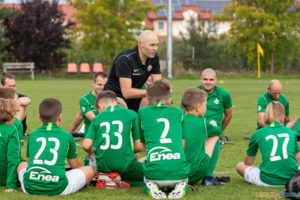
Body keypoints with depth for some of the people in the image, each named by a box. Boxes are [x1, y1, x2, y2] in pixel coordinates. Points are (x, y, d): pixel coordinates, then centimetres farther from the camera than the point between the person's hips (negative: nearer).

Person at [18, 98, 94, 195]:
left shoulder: (33, 135, 15)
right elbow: (76, 166, 23)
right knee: (89, 170, 17)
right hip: (57, 188, -2)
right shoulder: (67, 136, 10)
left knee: (22, 165, 34)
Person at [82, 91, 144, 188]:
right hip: (125, 165, -3)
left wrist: (91, 152, 21)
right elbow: (139, 146, 4)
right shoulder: (131, 114, 5)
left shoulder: (97, 118, 9)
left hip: (103, 165, 3)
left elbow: (86, 145, -2)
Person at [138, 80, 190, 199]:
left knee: (147, 180, 34)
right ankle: (180, 186, 2)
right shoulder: (178, 112, 17)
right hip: (179, 170, 1)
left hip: (155, 172, 0)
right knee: (182, 180, 35)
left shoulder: (143, 112, 14)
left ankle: (152, 187, 1)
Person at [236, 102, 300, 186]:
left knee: (240, 166, 18)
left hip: (268, 181, -4)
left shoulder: (257, 134, 8)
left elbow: (247, 163, 20)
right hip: (292, 179, 4)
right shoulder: (290, 132, 12)